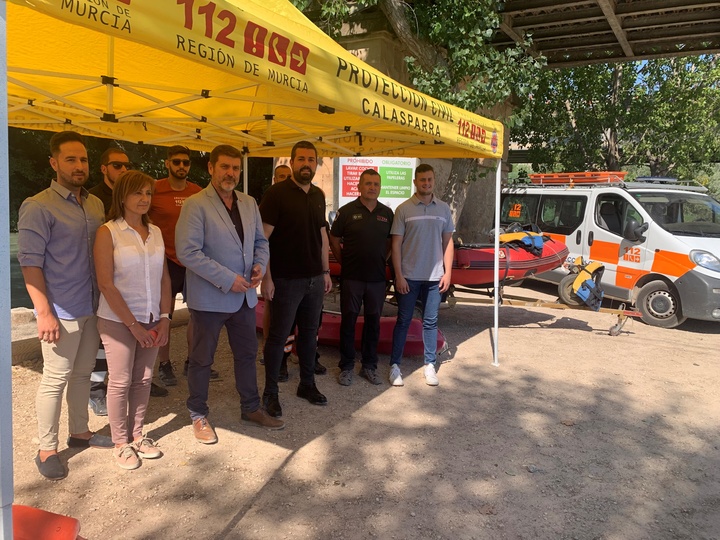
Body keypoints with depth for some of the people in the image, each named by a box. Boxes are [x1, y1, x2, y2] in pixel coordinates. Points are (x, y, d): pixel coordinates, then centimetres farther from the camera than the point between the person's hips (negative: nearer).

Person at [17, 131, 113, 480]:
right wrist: (44, 312, -18)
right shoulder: (38, 207, -10)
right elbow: (30, 263, -13)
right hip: (62, 310, -6)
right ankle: (46, 450, 17)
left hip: (92, 306, 6)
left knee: (83, 373, 17)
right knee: (55, 379, 3)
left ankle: (79, 432, 32)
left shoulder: (95, 205, 9)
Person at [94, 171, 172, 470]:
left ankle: (137, 435, 27)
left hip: (152, 320, 4)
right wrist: (132, 324, -12)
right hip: (118, 321, -4)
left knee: (143, 380, 11)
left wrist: (165, 316, -1)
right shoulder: (108, 232, -8)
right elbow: (106, 284, -12)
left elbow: (164, 277, 8)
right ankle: (121, 443, 20)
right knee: (120, 382, 5)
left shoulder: (155, 232, 6)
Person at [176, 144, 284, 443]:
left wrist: (260, 264, -6)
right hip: (209, 298, -6)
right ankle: (198, 415, 28)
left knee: (247, 354, 17)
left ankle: (251, 408, 34)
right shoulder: (196, 205, -13)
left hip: (244, 295, 6)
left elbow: (260, 241, 15)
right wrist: (227, 279, -21)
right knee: (202, 359, 9)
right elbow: (187, 252, -20)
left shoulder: (249, 203, 8)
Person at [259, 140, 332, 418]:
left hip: (314, 278, 6)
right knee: (278, 336, 3)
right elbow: (262, 237, -13)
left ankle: (307, 384, 30)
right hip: (286, 279, -6)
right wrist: (266, 277, -17)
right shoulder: (276, 193, -10)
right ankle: (270, 392, 17)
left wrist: (326, 272, 14)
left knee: (309, 333, 15)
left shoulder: (318, 195, 9)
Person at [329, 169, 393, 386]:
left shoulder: (387, 213, 6)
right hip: (352, 277, -3)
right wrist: (344, 262, 2)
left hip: (377, 278, 3)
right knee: (348, 321, 5)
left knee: (373, 321, 10)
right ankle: (346, 367, 17)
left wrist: (381, 261, 8)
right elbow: (334, 240, 2)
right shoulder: (347, 211, -4)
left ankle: (369, 366, 24)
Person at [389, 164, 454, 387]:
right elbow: (396, 244, -3)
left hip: (434, 276, 2)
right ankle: (395, 365, 14)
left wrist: (447, 272, 3)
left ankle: (430, 365, 19)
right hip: (409, 276, -2)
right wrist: (399, 276, -8)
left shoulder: (443, 209, 6)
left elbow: (448, 242, 10)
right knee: (403, 320, 5)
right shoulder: (403, 209, -3)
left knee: (430, 322, 9)